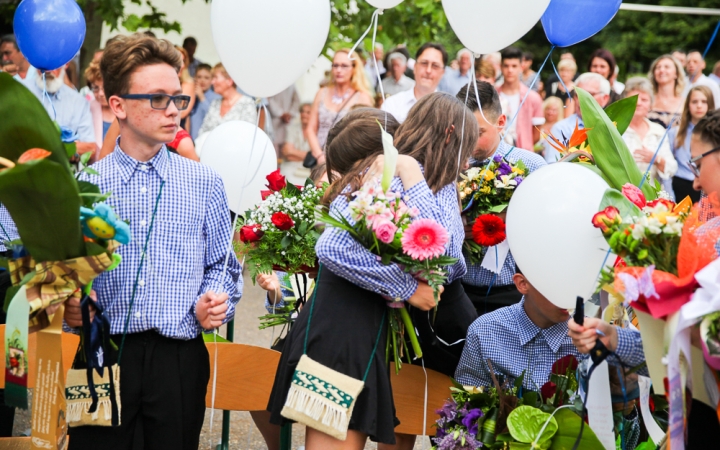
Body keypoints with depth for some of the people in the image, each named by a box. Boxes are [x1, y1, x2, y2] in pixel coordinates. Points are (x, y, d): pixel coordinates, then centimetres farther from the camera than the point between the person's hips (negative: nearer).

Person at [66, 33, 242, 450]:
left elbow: (222, 265, 12)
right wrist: (68, 306, -12)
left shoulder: (205, 184, 7)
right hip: (103, 354, -1)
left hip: (180, 357, 1)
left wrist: (213, 305, -7)